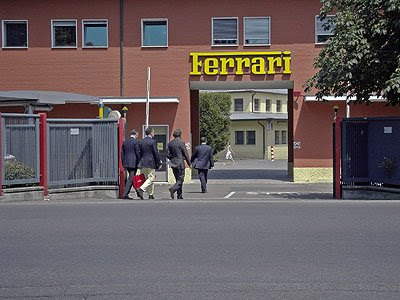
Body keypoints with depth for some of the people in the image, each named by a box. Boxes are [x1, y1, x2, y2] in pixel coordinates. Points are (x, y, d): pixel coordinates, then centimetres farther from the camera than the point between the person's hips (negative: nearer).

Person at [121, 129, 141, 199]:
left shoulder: (125, 142, 11)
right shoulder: (135, 142, -9)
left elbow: (122, 153, 12)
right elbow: (137, 153, -11)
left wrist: (123, 164, 16)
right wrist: (139, 163, -2)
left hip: (126, 163, 7)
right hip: (133, 163, -7)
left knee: (131, 178, 17)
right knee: (130, 179, -5)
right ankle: (125, 194, -10)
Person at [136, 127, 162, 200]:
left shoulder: (141, 142, 10)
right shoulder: (153, 141, -10)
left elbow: (139, 153, 12)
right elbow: (156, 153, -10)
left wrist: (140, 163, 18)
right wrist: (159, 163, -1)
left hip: (143, 163, 7)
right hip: (151, 163, -7)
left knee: (148, 178, 14)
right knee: (151, 178, -2)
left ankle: (151, 194, 15)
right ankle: (141, 189, -20)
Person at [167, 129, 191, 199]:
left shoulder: (170, 143, 6)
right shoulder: (181, 143, -11)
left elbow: (168, 154, 7)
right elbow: (185, 154, -8)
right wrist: (189, 163, 0)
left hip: (173, 163, 6)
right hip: (180, 163, -6)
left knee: (178, 179, 13)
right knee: (181, 179, -2)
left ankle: (179, 195, 14)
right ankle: (173, 189, -25)